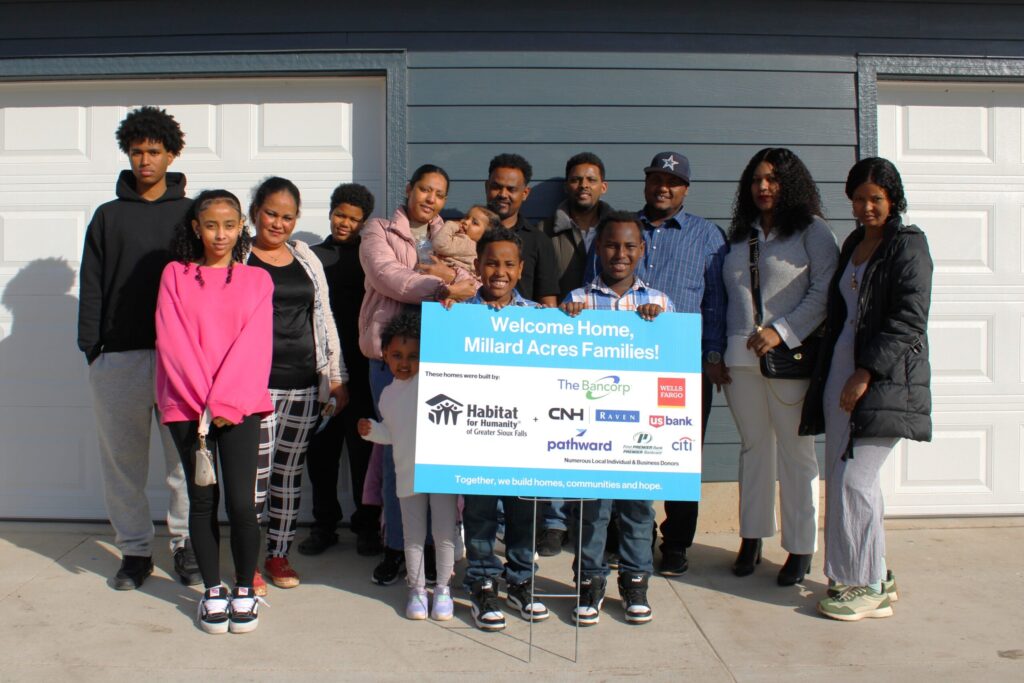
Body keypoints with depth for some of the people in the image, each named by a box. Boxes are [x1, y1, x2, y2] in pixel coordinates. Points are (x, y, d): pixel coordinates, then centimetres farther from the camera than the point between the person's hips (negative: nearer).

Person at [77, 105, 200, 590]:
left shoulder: (190, 214, 10)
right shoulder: (108, 216, 13)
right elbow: (91, 286, 9)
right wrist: (90, 346, -1)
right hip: (119, 357, 2)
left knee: (184, 458, 1)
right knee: (122, 459, 6)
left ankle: (185, 545, 15)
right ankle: (135, 550, 18)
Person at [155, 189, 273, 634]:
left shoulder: (256, 280, 6)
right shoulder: (175, 275, 7)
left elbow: (254, 347, -2)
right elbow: (171, 342, -2)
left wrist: (225, 404, -12)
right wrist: (202, 402, -11)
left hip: (240, 405, -1)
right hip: (187, 405, 1)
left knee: (240, 501, -6)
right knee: (202, 499, 7)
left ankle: (244, 590, 13)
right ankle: (212, 591, 21)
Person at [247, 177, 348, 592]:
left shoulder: (306, 259, 14)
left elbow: (324, 319, 16)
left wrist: (336, 376, 13)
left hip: (304, 383, 4)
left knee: (290, 471, 10)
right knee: (256, 472, -4)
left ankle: (279, 554, 24)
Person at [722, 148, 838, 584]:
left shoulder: (811, 230, 1)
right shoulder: (741, 234, 17)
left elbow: (824, 294, -8)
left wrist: (781, 332, -17)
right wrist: (721, 350, 10)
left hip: (790, 356, -5)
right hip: (741, 357, 5)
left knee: (796, 452, 1)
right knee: (753, 447, 12)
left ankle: (800, 549, 11)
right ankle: (751, 539, 22)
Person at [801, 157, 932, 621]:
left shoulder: (908, 245, -5)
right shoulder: (853, 244, 18)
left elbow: (909, 320, -14)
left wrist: (866, 373, -18)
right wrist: (836, 375, 14)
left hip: (884, 380, -8)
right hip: (840, 375, 8)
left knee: (854, 480, -10)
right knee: (840, 477, 8)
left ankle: (869, 588, 3)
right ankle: (871, 576, 21)